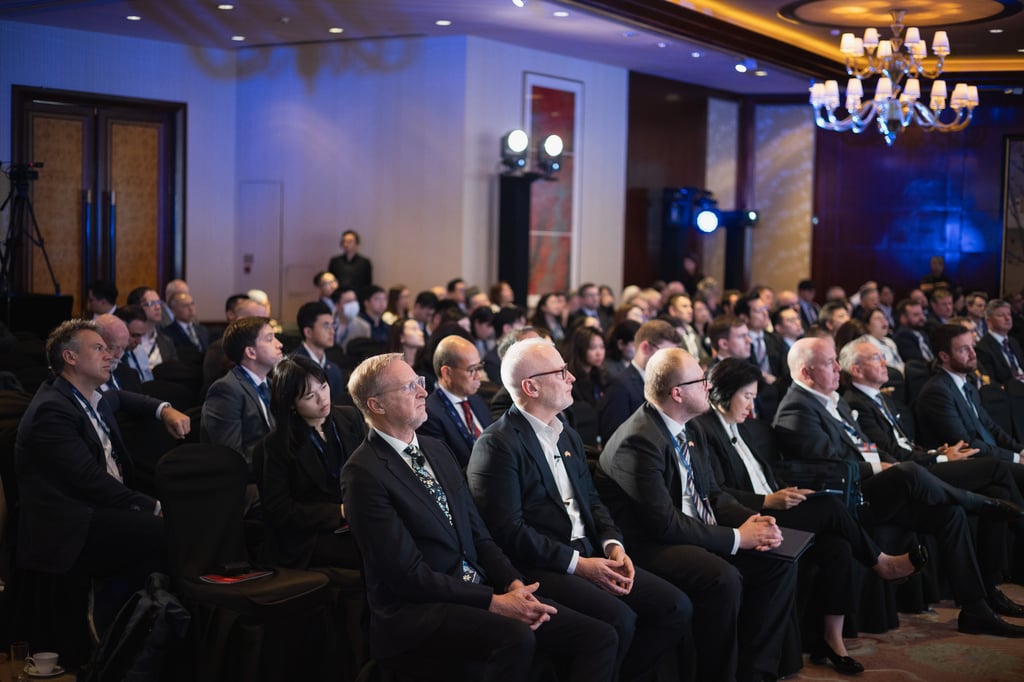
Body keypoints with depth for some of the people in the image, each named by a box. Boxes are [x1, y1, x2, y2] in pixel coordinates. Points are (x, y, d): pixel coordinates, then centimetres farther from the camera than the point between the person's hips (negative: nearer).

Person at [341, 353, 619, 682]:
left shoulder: (437, 450, 14)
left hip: (479, 590, 7)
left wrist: (514, 584, -5)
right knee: (516, 638, -36)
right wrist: (493, 602, -18)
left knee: (600, 637, -9)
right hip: (414, 611, -7)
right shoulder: (364, 473, -10)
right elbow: (409, 575, -15)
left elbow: (478, 535, 14)